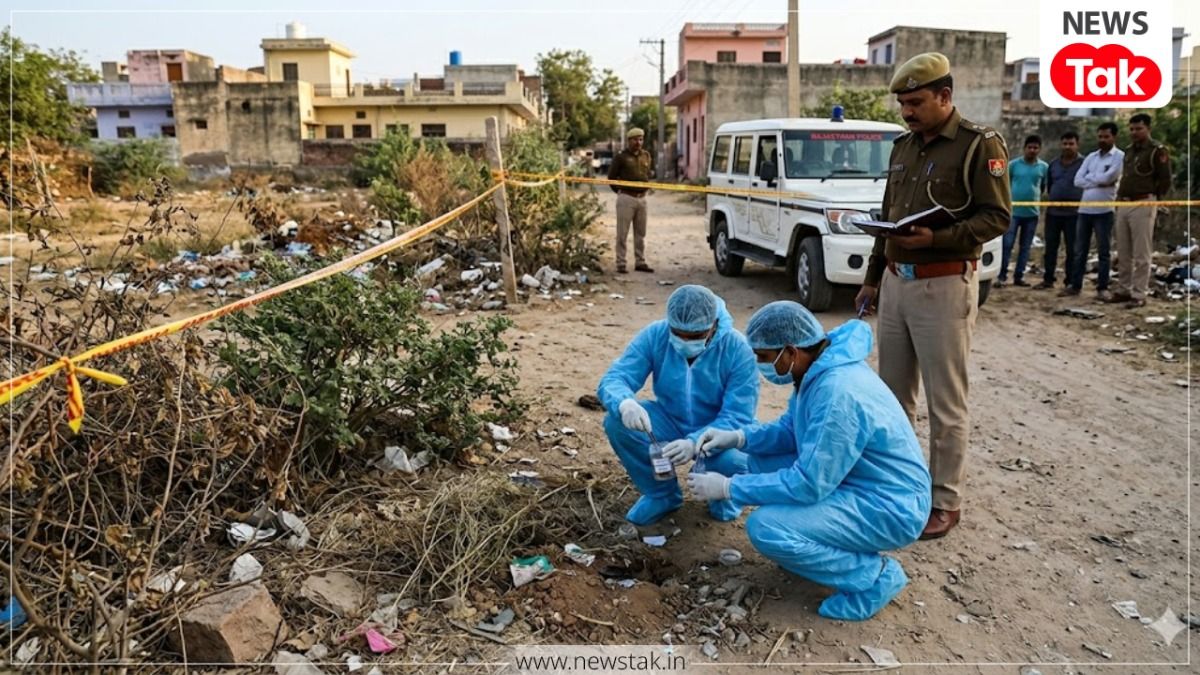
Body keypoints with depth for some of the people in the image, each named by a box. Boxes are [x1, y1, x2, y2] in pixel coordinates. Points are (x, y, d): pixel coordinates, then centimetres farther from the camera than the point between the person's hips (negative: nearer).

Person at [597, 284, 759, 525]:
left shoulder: (738, 350, -24)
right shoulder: (654, 335, -17)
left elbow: (738, 416, -27)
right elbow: (614, 378, -23)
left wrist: (695, 443, -45)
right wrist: (625, 403, -48)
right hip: (671, 424, 3)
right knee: (617, 422, -24)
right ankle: (661, 494, 1)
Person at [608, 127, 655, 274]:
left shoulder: (646, 156, 11)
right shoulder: (621, 157, -5)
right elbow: (611, 176, 1)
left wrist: (645, 189, 15)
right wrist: (620, 191, 5)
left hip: (642, 198, 5)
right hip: (626, 198, -5)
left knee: (640, 233, 10)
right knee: (622, 233, -3)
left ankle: (640, 262, 17)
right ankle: (620, 263, 2)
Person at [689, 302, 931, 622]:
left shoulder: (838, 394, -31)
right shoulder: (820, 366, -2)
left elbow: (809, 485, -28)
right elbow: (791, 429, 12)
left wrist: (728, 487, -20)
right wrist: (738, 437, -5)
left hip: (889, 506, -9)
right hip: (854, 479, 10)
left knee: (765, 528, -22)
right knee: (757, 460, 8)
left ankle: (874, 576, -4)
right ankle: (836, 541, 16)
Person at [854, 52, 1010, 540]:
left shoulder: (980, 145, -6)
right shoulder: (903, 146, 15)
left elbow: (997, 217, -11)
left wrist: (936, 237, -24)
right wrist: (872, 278, 19)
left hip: (944, 286, -7)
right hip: (895, 282, 7)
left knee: (946, 403, 1)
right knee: (893, 394, 14)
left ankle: (945, 501, 12)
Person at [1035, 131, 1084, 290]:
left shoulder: (1083, 164, -2)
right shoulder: (1053, 164, 13)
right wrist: (1049, 198, 12)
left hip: (1073, 213, -4)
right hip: (1053, 212, 4)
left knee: (1071, 249, 2)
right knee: (1050, 247, 7)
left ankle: (1070, 281, 8)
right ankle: (1048, 279, 14)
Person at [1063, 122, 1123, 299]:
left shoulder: (1119, 156, -3)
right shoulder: (1090, 157, 14)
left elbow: (1108, 177, -16)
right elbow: (1077, 180, 3)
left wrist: (1089, 177, -1)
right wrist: (1099, 182, -10)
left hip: (1104, 211, -5)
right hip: (1084, 209, 5)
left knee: (1103, 251, 1)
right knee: (1079, 250, 8)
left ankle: (1102, 288, 5)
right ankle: (1075, 285, 14)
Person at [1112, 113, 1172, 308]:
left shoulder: (1157, 151, -6)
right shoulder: (1129, 151, 17)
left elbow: (1165, 180, -7)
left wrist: (1152, 198, -3)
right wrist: (1120, 196, 13)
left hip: (1143, 205, -7)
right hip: (1124, 205, 8)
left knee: (1141, 254, -4)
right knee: (1123, 253, 11)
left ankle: (1139, 294, 0)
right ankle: (1123, 290, 20)